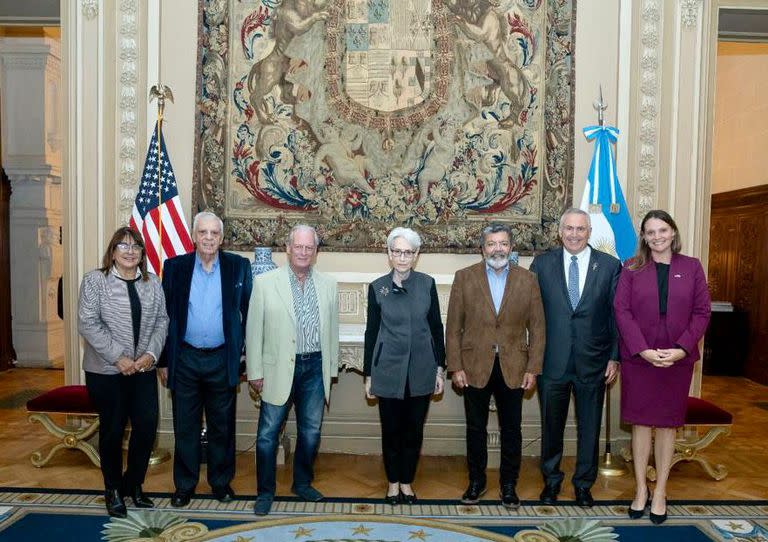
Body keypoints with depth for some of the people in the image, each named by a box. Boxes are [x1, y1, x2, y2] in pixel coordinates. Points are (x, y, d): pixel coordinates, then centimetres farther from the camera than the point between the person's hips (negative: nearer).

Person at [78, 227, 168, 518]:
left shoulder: (152, 283, 7)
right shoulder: (95, 280, -5)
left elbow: (162, 321, 7)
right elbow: (87, 324, -11)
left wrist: (151, 354, -8)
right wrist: (118, 358, -15)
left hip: (143, 370, 3)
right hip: (106, 371, -3)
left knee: (147, 426, 2)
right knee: (113, 430, 7)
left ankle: (133, 484, 24)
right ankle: (113, 490, 26)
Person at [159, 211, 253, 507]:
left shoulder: (238, 266, -1)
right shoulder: (175, 267, 0)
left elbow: (249, 313, 2)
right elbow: (166, 316, 3)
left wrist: (244, 350, -1)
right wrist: (164, 361, 2)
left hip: (222, 359, 0)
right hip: (185, 359, 1)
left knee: (222, 426, 12)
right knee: (185, 427, 11)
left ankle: (221, 481, 29)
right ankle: (184, 484, 27)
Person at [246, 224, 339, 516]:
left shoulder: (328, 284, 5)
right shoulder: (265, 282, -4)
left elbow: (332, 329, 9)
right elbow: (253, 330, -3)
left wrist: (331, 368, 9)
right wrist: (255, 371, -4)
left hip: (315, 368, 3)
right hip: (279, 369, -3)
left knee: (311, 432, 15)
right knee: (268, 434, 5)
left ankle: (302, 483, 35)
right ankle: (265, 491, 24)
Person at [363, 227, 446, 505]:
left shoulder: (427, 284, -1)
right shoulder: (377, 287, -3)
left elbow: (436, 327, 4)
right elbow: (371, 332, 1)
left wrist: (441, 367, 3)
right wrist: (368, 375, 3)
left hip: (421, 371, 1)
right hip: (388, 371, -1)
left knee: (414, 430, 11)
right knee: (391, 429, 10)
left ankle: (407, 481, 30)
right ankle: (393, 482, 30)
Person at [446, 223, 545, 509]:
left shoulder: (528, 280, 1)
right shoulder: (464, 277, -1)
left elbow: (537, 329, 1)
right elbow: (453, 327, -1)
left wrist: (533, 369, -4)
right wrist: (456, 367, -6)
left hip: (513, 368, 1)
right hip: (475, 367, 0)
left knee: (511, 429, 11)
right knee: (476, 428, 12)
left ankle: (508, 485, 28)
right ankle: (476, 482, 30)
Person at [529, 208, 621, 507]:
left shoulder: (610, 265, 0)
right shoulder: (542, 264, 0)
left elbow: (617, 315, 2)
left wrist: (615, 357, -1)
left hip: (592, 362, 0)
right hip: (551, 361, 0)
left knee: (589, 428, 14)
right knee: (551, 426, 15)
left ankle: (584, 483, 33)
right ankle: (551, 480, 35)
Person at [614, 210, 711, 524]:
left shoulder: (691, 267, 5)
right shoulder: (632, 268, 2)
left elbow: (702, 312, 1)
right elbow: (622, 311, -4)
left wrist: (681, 349, -12)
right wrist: (644, 350, -14)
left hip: (678, 359, 1)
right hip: (638, 357, 0)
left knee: (667, 425, 8)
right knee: (640, 422, 6)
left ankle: (660, 492, 20)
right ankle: (641, 490, 19)